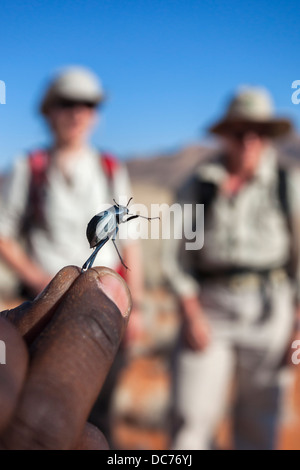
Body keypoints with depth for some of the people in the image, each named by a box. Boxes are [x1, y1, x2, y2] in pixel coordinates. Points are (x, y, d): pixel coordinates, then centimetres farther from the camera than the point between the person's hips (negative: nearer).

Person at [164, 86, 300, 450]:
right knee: (192, 415, -1)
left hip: (268, 308, 1)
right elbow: (178, 255, 2)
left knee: (259, 420, 10)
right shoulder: (198, 185, 4)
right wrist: (192, 315, -6)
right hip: (209, 306, 0)